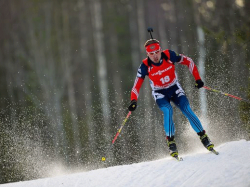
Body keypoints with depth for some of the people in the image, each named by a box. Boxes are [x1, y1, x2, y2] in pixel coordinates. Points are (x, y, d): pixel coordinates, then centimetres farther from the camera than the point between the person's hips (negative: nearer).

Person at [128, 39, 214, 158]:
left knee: (187, 111, -15)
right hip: (160, 94, -1)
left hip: (175, 90, 1)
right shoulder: (145, 66, -21)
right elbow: (137, 85, -18)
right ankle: (170, 142, -20)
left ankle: (204, 138, -3)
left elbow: (188, 62, -8)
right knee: (167, 111, -28)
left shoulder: (169, 56, -21)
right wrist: (133, 101, -33)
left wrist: (197, 79, -12)